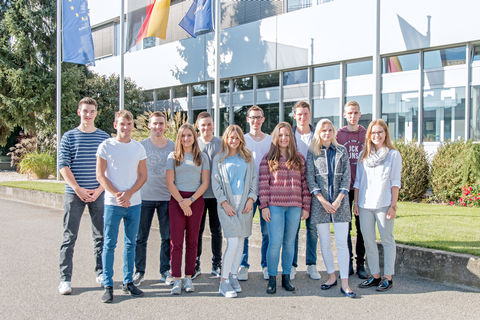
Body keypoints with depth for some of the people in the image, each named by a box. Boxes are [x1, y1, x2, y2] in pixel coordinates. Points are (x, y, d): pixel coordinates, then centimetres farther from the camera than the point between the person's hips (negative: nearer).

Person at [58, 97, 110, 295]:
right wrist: (78, 189, -12)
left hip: (98, 193, 2)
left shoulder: (104, 137, 7)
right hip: (74, 193, -2)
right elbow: (63, 165, -3)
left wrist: (100, 189, -6)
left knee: (101, 236, 9)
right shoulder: (69, 137, 3)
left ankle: (101, 273, 23)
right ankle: (65, 279, 7)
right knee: (69, 237, 0)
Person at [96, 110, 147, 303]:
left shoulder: (138, 148, 8)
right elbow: (100, 175, -3)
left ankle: (128, 282, 20)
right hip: (112, 202, -3)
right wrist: (118, 195, -12)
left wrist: (129, 193, -9)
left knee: (130, 243, 10)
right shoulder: (106, 146, -1)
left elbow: (143, 176, 7)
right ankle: (108, 286, 7)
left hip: (134, 202, 3)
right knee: (109, 244, -1)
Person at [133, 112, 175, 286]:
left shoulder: (173, 147, 6)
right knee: (140, 237, 4)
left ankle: (165, 271, 17)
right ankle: (139, 272, 17)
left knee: (167, 237, 5)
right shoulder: (141, 146, 2)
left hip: (167, 198, 1)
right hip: (144, 197, -1)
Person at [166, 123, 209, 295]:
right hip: (177, 200, -1)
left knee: (192, 241, 4)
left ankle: (188, 278, 12)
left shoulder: (202, 156, 9)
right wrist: (181, 202, -8)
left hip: (196, 200, 1)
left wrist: (190, 200, -7)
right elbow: (170, 182, 0)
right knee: (176, 240, -3)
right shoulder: (173, 156, 6)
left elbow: (205, 183, 3)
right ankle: (177, 280, 2)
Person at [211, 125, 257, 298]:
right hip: (227, 203, -3)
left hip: (245, 203, 3)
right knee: (233, 242, -12)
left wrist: (251, 199, -2)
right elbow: (215, 183, 1)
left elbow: (254, 179, 10)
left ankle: (233, 276, 18)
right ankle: (224, 281, -4)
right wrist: (224, 203, -9)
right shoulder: (219, 159, 5)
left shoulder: (247, 157, 12)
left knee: (240, 242, 6)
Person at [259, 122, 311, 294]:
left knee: (289, 242, 8)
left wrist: (306, 207, 5)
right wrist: (264, 206, -7)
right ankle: (272, 279, 8)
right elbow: (263, 183, 1)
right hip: (275, 206, -2)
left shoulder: (299, 158, 11)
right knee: (275, 242, -5)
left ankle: (286, 278, 20)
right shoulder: (268, 158, 5)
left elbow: (304, 183, 9)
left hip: (294, 206, 2)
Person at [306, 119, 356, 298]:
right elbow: (310, 178, 0)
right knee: (324, 243, 6)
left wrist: (339, 200, -7)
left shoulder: (341, 151, 9)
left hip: (339, 202, 0)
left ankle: (344, 283, 0)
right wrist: (323, 201, -9)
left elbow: (346, 177, 4)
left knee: (342, 242, -3)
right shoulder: (312, 152, 6)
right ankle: (332, 276, 21)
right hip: (320, 202, 0)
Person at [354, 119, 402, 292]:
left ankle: (387, 278, 11)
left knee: (387, 240, 3)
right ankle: (375, 276, 18)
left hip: (384, 204, -4)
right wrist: (355, 202, 9)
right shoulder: (363, 155, 13)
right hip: (365, 205, 4)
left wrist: (393, 205, -8)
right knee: (368, 241, 8)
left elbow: (395, 182, -2)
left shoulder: (393, 155, 1)